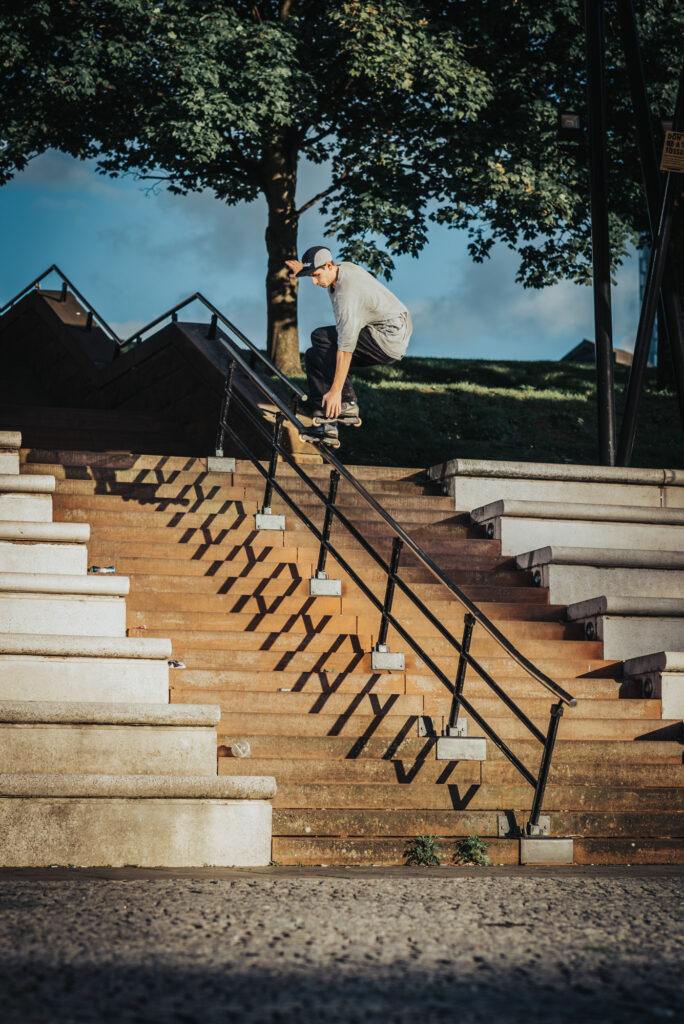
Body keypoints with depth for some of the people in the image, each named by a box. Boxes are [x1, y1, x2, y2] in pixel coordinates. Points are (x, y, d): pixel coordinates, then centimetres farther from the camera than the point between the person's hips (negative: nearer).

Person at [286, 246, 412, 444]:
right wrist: (303, 270, 17)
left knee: (320, 338, -20)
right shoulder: (342, 268, 3)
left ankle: (347, 404, -16)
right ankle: (327, 427, 0)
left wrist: (336, 391, -30)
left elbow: (346, 347, -30)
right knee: (314, 356, 6)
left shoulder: (347, 294, -26)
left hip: (388, 339, -10)